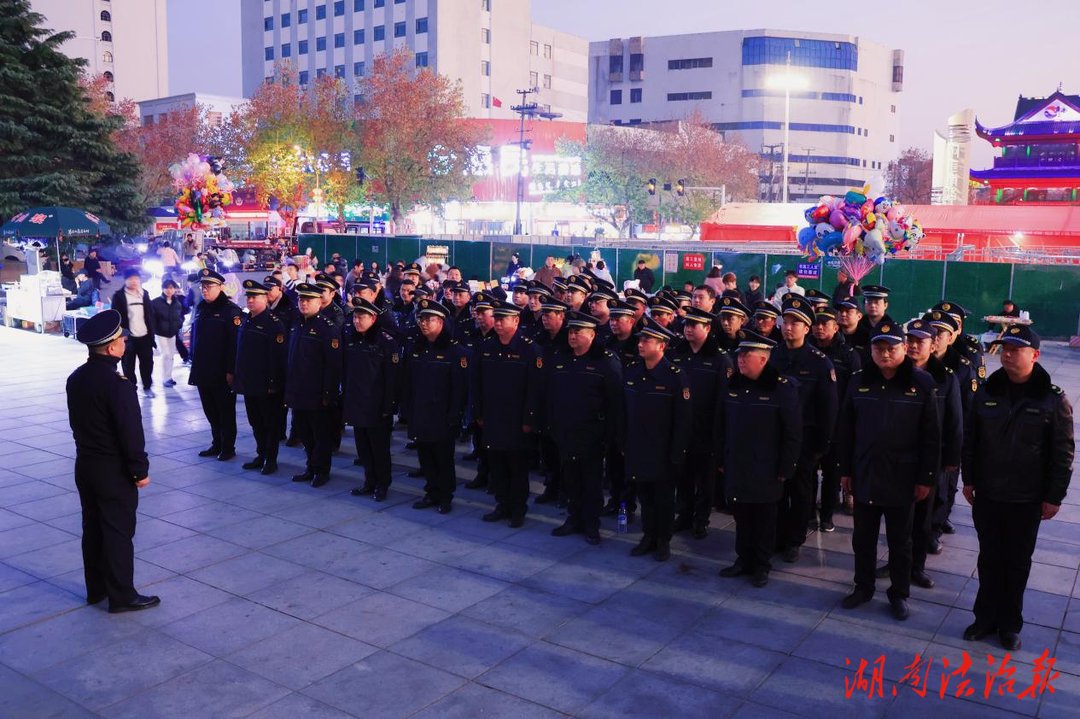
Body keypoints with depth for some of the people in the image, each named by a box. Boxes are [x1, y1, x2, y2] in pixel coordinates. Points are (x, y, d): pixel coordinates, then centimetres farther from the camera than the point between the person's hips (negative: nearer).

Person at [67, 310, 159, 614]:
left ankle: (96, 588, 29)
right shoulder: (118, 385, -23)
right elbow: (131, 433, -21)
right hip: (114, 471, -8)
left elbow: (76, 421, 12)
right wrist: (140, 470, -12)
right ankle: (122, 596, 10)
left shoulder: (76, 378, 3)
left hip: (85, 464, 8)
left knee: (93, 528, 17)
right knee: (119, 532, 2)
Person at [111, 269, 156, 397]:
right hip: (128, 337, -4)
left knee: (147, 362, 7)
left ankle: (147, 387, 21)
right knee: (128, 365, 4)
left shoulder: (144, 294, 10)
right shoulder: (119, 295, -4)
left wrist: (151, 332, 8)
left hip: (145, 336, 4)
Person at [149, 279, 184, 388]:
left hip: (172, 333, 5)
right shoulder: (156, 302, -13)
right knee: (166, 355, -9)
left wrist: (179, 324, -3)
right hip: (160, 333, -5)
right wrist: (154, 328, -18)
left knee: (171, 355, 12)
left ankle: (169, 377, 24)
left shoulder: (178, 303, 2)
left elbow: (181, 316, 13)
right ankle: (166, 379, -2)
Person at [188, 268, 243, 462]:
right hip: (203, 371, 7)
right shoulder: (200, 308, 11)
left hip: (222, 373, -7)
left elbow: (235, 342, -16)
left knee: (226, 412, 4)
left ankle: (228, 448, 14)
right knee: (210, 411, 14)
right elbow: (194, 337, 17)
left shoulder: (230, 310, -11)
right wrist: (194, 364, 13)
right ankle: (216, 444, 27)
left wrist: (231, 371, -20)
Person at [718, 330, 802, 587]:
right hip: (735, 467, 4)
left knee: (763, 519, 9)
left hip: (765, 470, -4)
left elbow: (793, 433, -11)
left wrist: (785, 469, -11)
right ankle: (743, 560, 29)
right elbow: (721, 426, 10)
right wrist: (721, 459, 9)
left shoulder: (782, 388, -12)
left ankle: (761, 566, 24)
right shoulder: (733, 385, 4)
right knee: (741, 516, 13)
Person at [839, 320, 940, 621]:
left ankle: (900, 593, 28)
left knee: (900, 541, 12)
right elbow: (846, 429, 5)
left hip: (902, 478, -2)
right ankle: (863, 587, 30)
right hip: (864, 474, 3)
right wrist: (845, 469, 4)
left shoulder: (922, 383, -8)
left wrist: (926, 477, -7)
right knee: (863, 537, 13)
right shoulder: (859, 381, 0)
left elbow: (931, 436, -6)